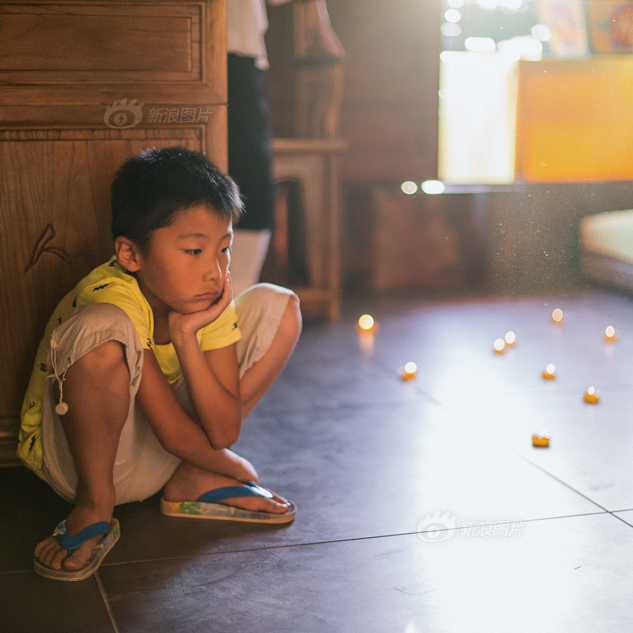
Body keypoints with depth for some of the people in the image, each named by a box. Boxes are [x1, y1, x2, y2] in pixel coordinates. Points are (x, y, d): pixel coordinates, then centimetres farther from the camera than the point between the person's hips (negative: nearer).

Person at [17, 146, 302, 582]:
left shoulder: (209, 298, -12)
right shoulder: (112, 300, -30)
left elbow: (224, 431, -18)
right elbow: (175, 436, -26)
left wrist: (186, 336, -28)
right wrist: (235, 468, -9)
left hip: (164, 456, 6)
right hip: (80, 455, -6)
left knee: (277, 306, -4)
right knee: (102, 330, -38)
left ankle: (194, 481, -1)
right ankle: (94, 506, -14)